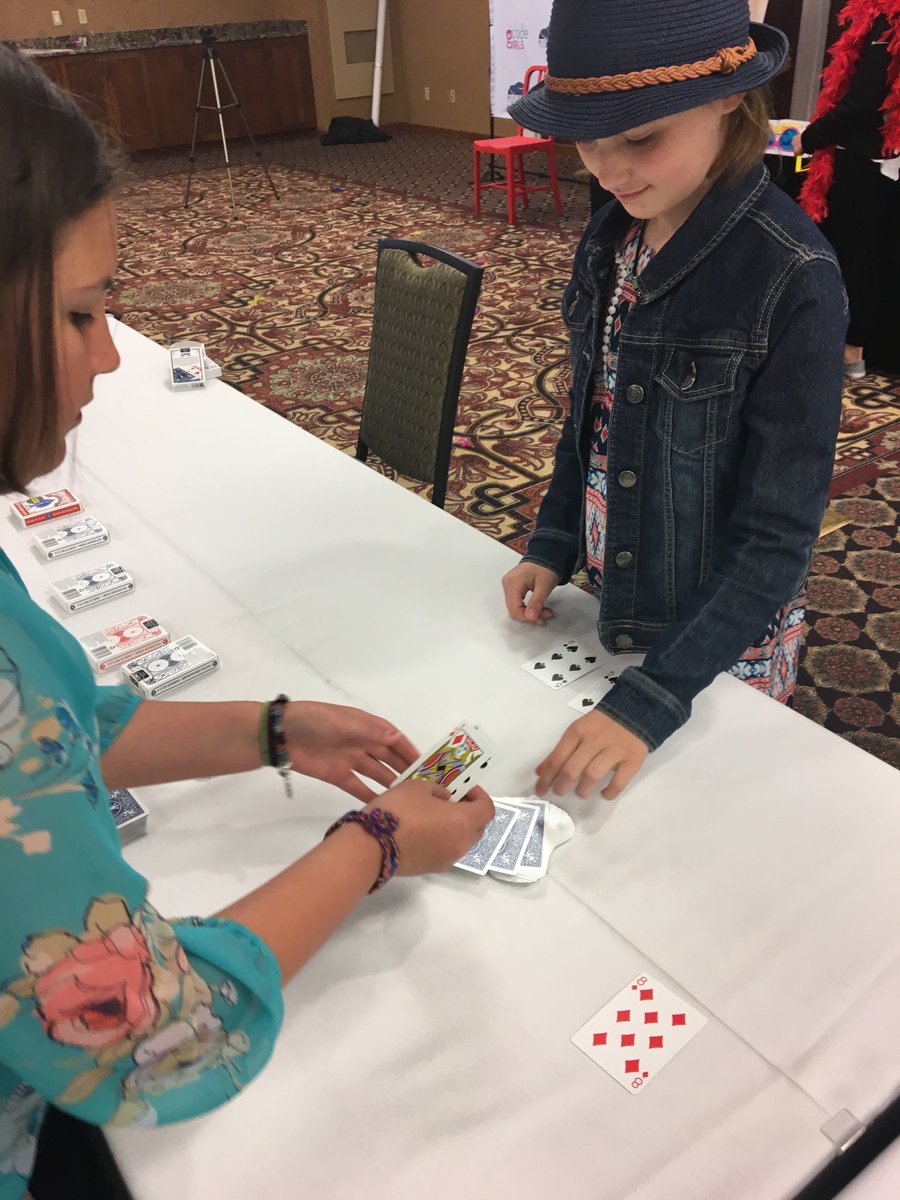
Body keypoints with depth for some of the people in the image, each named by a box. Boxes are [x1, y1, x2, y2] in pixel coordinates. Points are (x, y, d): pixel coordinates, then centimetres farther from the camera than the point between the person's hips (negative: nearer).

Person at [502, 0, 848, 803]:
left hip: (722, 637, -5)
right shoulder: (612, 239, -5)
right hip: (606, 605, 6)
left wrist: (652, 696, -29)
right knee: (625, 811, 23)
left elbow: (778, 536, -23)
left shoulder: (792, 282, -24)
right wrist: (553, 547, -3)